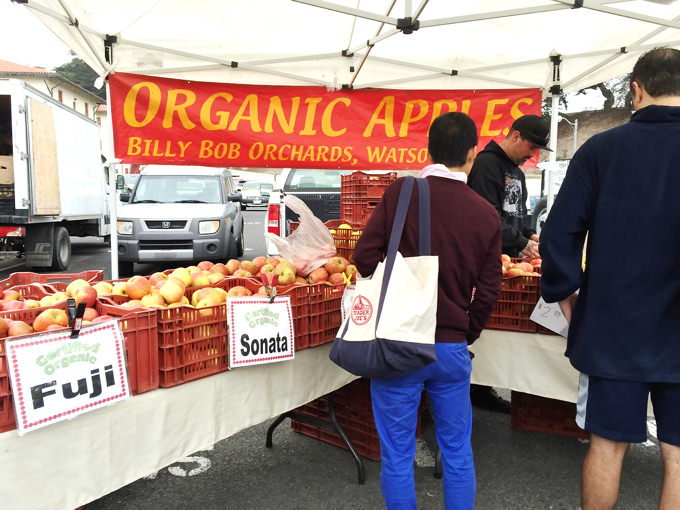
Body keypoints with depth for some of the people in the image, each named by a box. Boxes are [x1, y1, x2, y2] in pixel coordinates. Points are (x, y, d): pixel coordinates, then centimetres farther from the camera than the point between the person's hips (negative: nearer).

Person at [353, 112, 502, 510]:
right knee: (458, 451, 20)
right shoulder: (486, 214, -3)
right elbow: (489, 290, 0)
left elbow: (365, 256, -9)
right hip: (452, 348, 2)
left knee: (398, 454, 12)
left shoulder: (401, 192, -9)